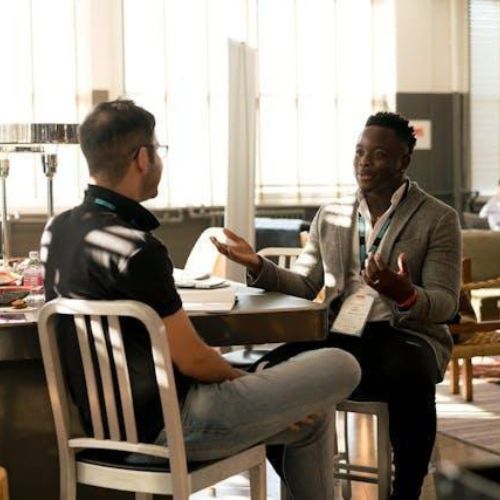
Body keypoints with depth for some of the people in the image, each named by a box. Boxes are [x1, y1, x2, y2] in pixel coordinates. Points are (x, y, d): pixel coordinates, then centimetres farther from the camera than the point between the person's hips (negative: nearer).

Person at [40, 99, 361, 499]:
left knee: (311, 414, 23)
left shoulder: (57, 229, 3)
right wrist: (247, 383, 0)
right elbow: (191, 359, -18)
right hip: (169, 425, -10)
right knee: (340, 368, -2)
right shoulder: (135, 249, -25)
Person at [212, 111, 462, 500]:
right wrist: (258, 266, -5)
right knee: (274, 371, -24)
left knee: (408, 378, -38)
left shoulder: (438, 219, 2)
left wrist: (405, 295, -28)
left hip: (405, 334, -3)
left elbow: (445, 304, -6)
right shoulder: (330, 217, 15)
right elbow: (303, 287, 13)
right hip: (340, 335, 4)